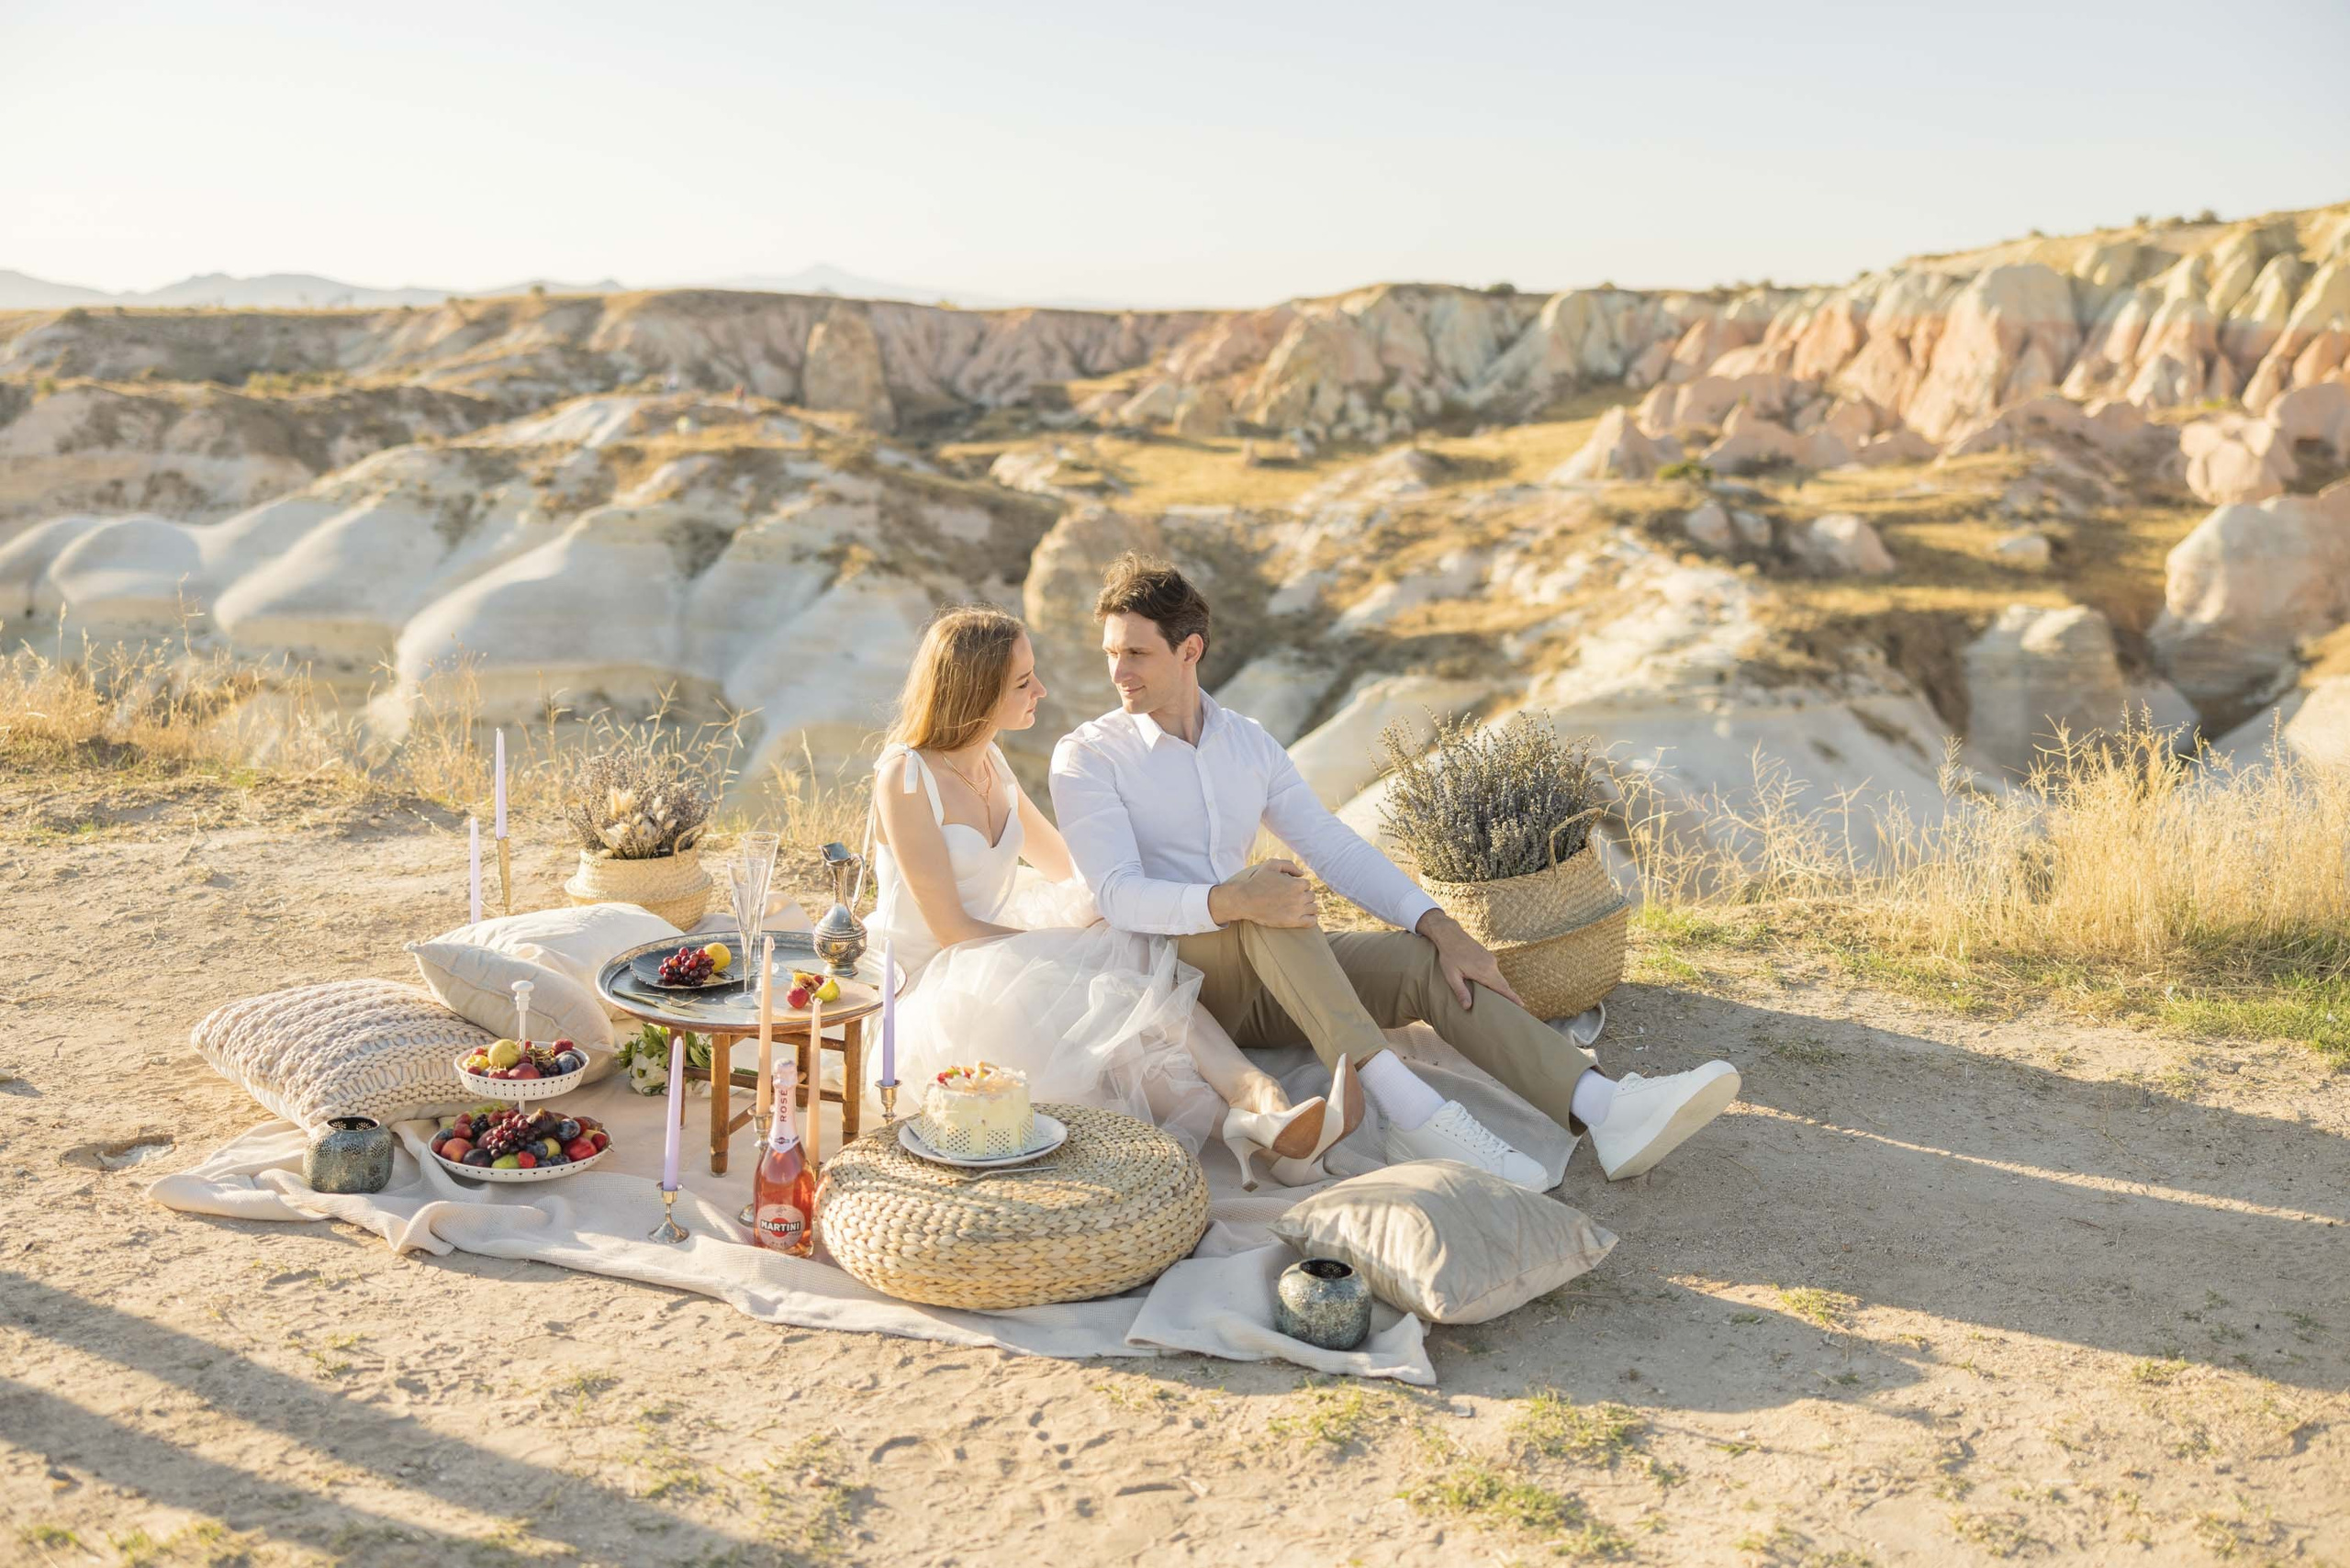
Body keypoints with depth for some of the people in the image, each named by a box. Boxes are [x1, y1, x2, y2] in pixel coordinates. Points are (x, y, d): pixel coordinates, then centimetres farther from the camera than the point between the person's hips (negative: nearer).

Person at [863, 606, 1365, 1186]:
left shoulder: (987, 758, 8)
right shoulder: (905, 777, -17)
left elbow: (1066, 866, 18)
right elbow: (948, 927, -18)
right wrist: (1065, 943, -14)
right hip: (931, 981, -6)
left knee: (1146, 968, -24)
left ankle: (1268, 1108, -47)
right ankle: (1253, 1122, -41)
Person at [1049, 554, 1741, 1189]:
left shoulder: (1247, 742, 11)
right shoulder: (1087, 757, -5)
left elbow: (1335, 848, 5)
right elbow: (1118, 895, -18)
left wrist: (1441, 926, -10)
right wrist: (1232, 901, -38)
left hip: (1264, 981, 5)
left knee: (1429, 964, -17)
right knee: (1271, 907, -35)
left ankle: (1605, 1111, -35)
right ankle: (1407, 1108, -46)